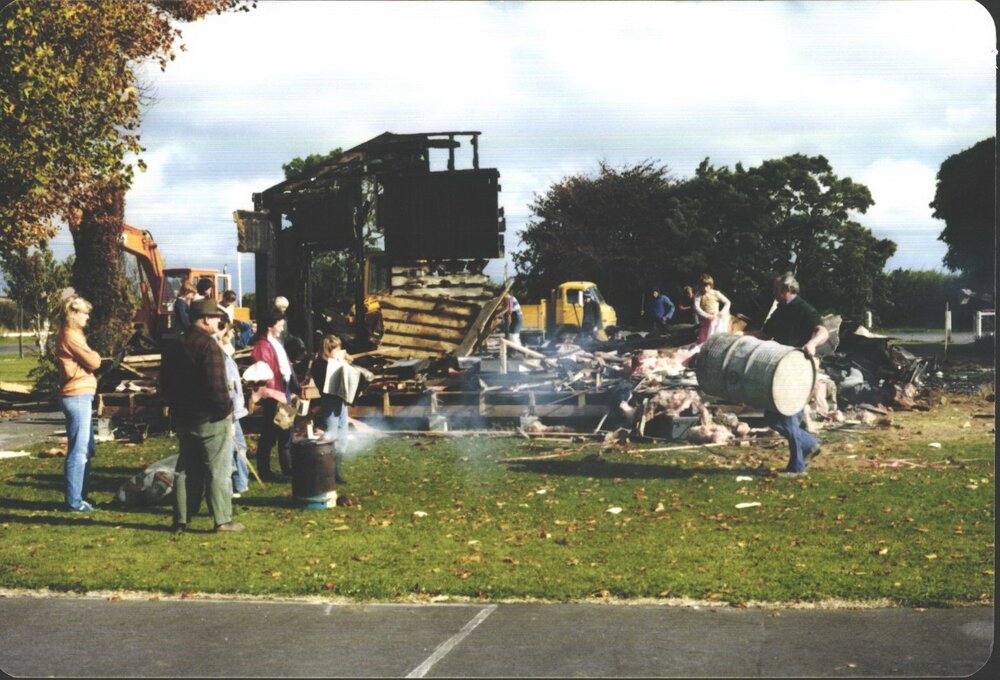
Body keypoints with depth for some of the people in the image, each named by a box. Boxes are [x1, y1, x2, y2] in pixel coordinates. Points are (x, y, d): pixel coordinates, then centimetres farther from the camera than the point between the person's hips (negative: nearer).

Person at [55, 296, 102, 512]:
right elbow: (93, 362, -15)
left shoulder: (71, 335, 18)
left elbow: (85, 362, 16)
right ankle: (74, 501, -3)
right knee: (79, 451, -7)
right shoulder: (71, 336, -14)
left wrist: (89, 356, -2)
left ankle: (81, 496, 25)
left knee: (86, 450, 17)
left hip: (80, 397, 11)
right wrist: (94, 355, 3)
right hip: (78, 397, -11)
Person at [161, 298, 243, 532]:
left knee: (186, 469, 14)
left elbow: (165, 383, 17)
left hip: (183, 418, 8)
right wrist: (226, 410, -13)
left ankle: (181, 519, 16)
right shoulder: (209, 346, -16)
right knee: (218, 470, -1)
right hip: (211, 419, -8)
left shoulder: (174, 347, 11)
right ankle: (222, 520, 2)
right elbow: (216, 385, -22)